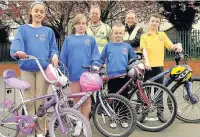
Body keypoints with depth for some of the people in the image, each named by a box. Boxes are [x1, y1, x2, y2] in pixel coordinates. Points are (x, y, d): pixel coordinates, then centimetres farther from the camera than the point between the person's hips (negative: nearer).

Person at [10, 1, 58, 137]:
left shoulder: (48, 31, 12)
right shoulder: (23, 29, 8)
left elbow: (53, 48, 9)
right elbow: (16, 44, -7)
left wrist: (55, 56, -14)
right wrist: (18, 52, -30)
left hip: (43, 69, 0)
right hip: (27, 69, 0)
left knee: (40, 101, 3)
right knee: (29, 101, 4)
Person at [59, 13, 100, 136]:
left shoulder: (91, 39, 6)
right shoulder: (69, 39, 8)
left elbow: (95, 57, 4)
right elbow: (63, 57, 8)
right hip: (74, 74, 1)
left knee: (86, 100, 6)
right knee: (76, 100, 10)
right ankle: (78, 123, 23)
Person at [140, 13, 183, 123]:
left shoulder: (162, 35, 12)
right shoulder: (144, 36, 5)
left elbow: (171, 46, 5)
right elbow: (144, 50, -8)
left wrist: (178, 45, -16)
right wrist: (147, 61, -23)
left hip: (159, 66, 2)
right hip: (148, 66, -2)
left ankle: (160, 112, 14)